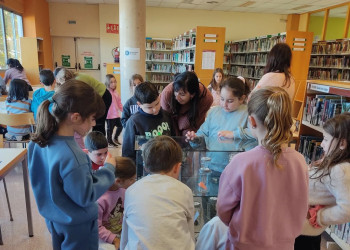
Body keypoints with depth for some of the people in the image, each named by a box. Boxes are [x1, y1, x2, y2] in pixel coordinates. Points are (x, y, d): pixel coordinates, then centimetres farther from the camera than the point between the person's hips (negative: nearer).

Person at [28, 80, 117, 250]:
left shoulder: (37, 142, -12)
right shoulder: (72, 158, -38)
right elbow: (86, 197, -26)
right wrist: (108, 168, -18)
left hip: (52, 217, 7)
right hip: (77, 225, -7)